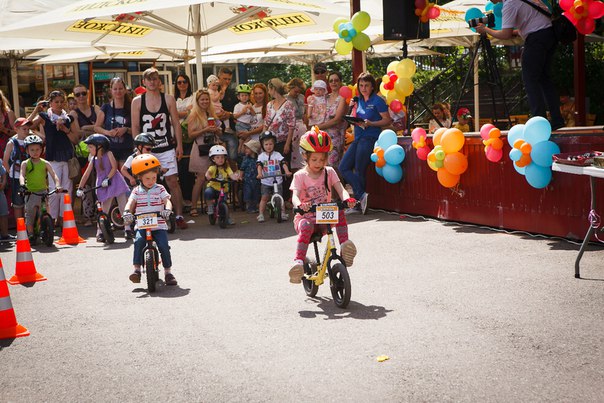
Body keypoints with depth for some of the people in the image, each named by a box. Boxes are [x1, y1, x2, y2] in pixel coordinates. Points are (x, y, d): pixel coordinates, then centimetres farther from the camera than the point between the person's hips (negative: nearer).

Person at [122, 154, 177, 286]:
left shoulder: (160, 189, 7)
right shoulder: (137, 191, 8)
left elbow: (167, 201, -6)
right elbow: (130, 202, -6)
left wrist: (167, 209, -30)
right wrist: (127, 212, -29)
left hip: (159, 225, 0)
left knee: (164, 245, -18)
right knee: (139, 241, -27)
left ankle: (168, 272, -3)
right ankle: (137, 269, -21)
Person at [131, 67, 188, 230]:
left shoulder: (168, 99, 4)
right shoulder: (137, 101, 3)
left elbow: (176, 123, 5)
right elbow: (135, 127, 3)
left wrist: (179, 145, 0)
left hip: (167, 148, 0)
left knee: (173, 181, -6)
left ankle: (179, 216, -2)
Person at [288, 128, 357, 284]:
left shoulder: (329, 172, 6)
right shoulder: (300, 176, -1)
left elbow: (340, 189, -7)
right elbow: (295, 196, -16)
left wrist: (347, 199, -33)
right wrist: (300, 205, -42)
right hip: (305, 217, -3)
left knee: (339, 213, -29)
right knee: (306, 226, -38)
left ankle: (345, 245, -31)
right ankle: (298, 262, -42)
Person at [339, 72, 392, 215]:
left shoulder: (377, 100, -6)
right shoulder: (359, 100, 14)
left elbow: (387, 120, -9)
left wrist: (370, 123, -20)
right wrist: (352, 108, 2)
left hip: (369, 138, -8)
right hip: (358, 138, 8)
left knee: (359, 170, -4)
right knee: (343, 167, -1)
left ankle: (359, 205, 3)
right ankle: (361, 195, -4)